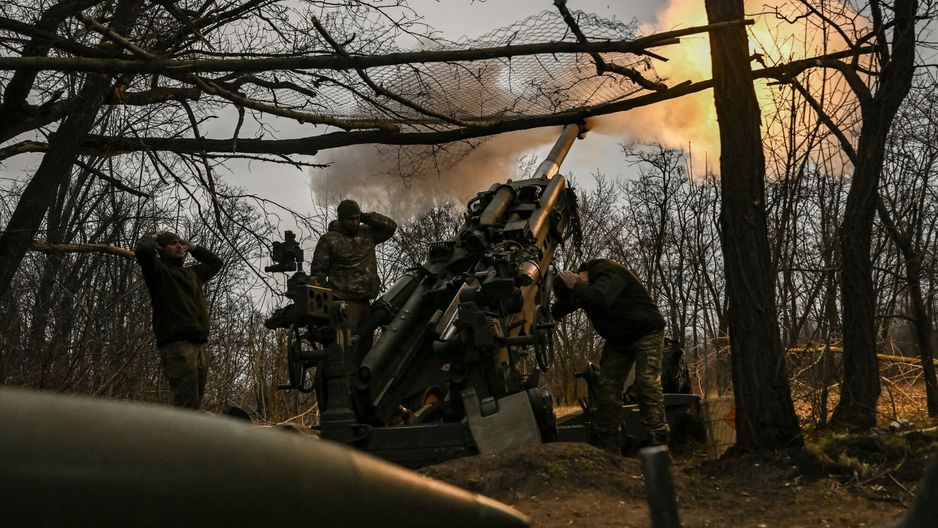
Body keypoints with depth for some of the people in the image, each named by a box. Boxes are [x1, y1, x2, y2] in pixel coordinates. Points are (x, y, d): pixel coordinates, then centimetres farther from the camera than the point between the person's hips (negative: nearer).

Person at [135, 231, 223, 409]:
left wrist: (192, 248, 34)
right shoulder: (159, 270, 7)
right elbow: (143, 251, -12)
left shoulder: (192, 273, 28)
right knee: (187, 403, -20)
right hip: (176, 344, -8)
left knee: (196, 400, 5)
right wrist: (151, 238, 10)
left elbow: (215, 262, 44)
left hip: (197, 345, 8)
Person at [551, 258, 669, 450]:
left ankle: (658, 440, -18)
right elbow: (557, 312, 9)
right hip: (618, 339, 7)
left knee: (647, 382, -19)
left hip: (646, 332, -7)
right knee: (607, 385, 0)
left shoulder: (608, 272, -29)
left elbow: (600, 299, -49)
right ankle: (607, 445, 4)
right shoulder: (584, 288, -4)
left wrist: (577, 287, -35)